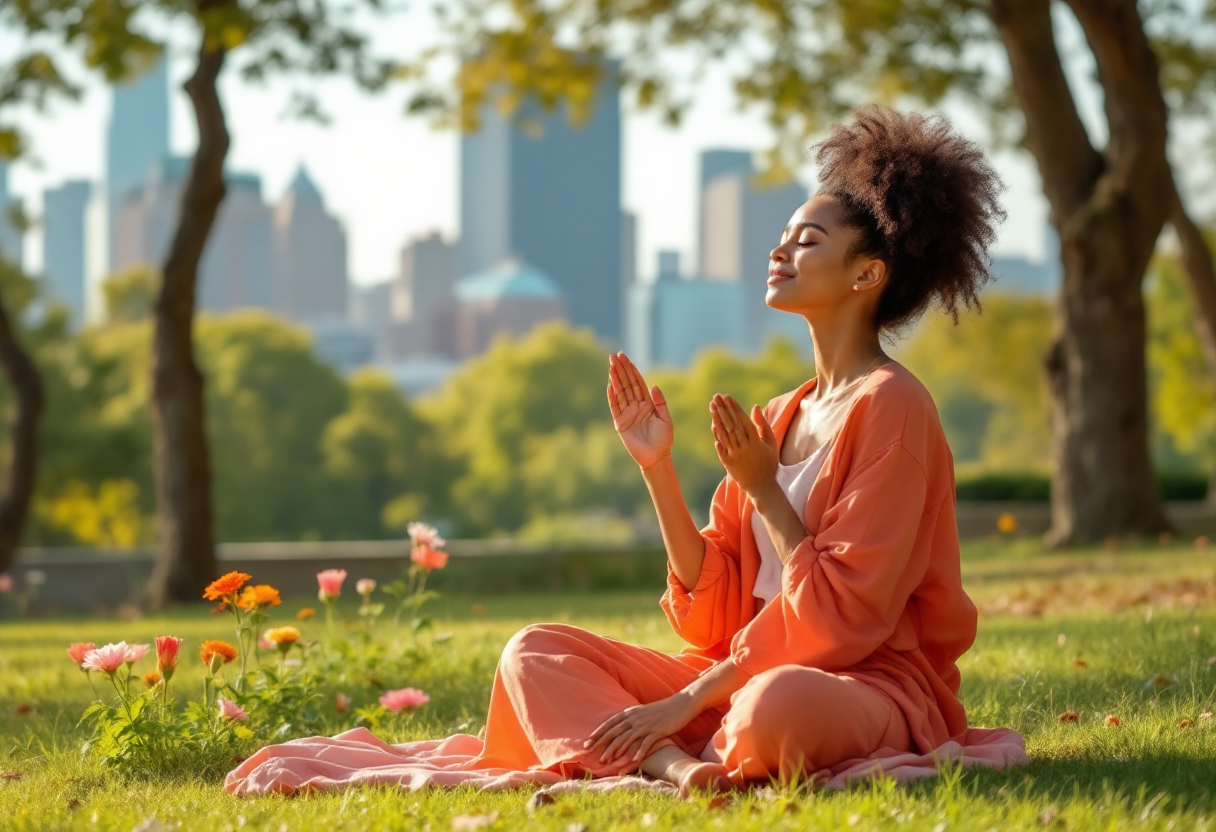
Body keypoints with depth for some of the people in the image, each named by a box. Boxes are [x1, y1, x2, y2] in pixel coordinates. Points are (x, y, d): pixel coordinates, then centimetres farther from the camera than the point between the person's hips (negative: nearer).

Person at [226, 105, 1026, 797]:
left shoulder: (891, 407, -10)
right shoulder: (782, 417, 15)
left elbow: (844, 619, -16)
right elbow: (718, 607, 7)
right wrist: (658, 468, 1)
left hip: (877, 688, -9)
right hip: (753, 676, 9)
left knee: (778, 707, -44)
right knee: (538, 652, -3)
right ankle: (674, 765, -28)